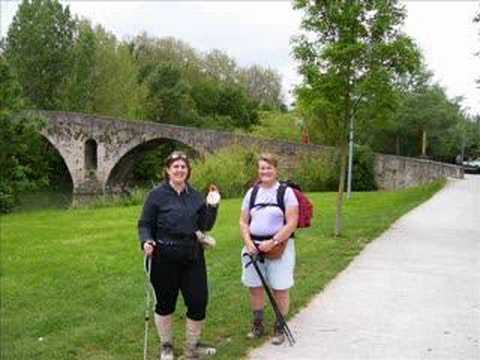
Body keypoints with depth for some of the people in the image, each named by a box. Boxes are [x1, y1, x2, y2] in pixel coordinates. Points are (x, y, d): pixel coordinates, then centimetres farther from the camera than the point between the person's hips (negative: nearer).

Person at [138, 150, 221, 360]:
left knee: (198, 302, 4)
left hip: (193, 257, 4)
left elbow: (205, 226, 8)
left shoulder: (195, 196, 8)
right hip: (165, 259, -3)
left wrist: (212, 207, -6)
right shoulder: (157, 195, -4)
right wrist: (146, 241, -21)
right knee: (165, 303, 10)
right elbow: (144, 224, -3)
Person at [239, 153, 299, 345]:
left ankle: (279, 329, 17)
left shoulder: (286, 192, -6)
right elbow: (243, 222, 9)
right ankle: (258, 326, 27)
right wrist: (248, 242, -7)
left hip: (278, 247, -4)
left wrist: (272, 242, -18)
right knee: (255, 287, 11)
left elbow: (292, 223, -12)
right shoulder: (252, 192, 8)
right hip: (254, 247, 4)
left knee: (280, 289, 2)